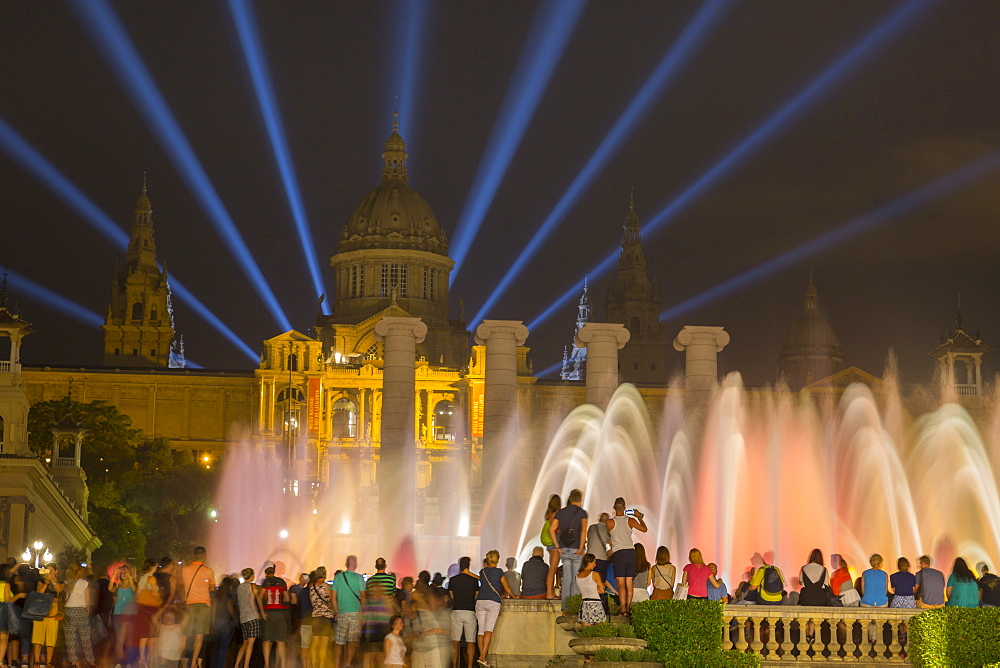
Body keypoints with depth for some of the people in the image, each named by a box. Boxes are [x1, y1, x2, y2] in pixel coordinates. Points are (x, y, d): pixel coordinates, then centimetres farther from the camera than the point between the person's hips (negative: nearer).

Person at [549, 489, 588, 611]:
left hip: (564, 549, 4)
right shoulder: (582, 513, -6)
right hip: (576, 550, -4)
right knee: (576, 579, 3)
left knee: (566, 578, 9)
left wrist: (558, 547, 4)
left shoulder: (561, 512, 7)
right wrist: (581, 548, -17)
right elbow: (583, 530, -21)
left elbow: (551, 530, 1)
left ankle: (565, 605, 8)